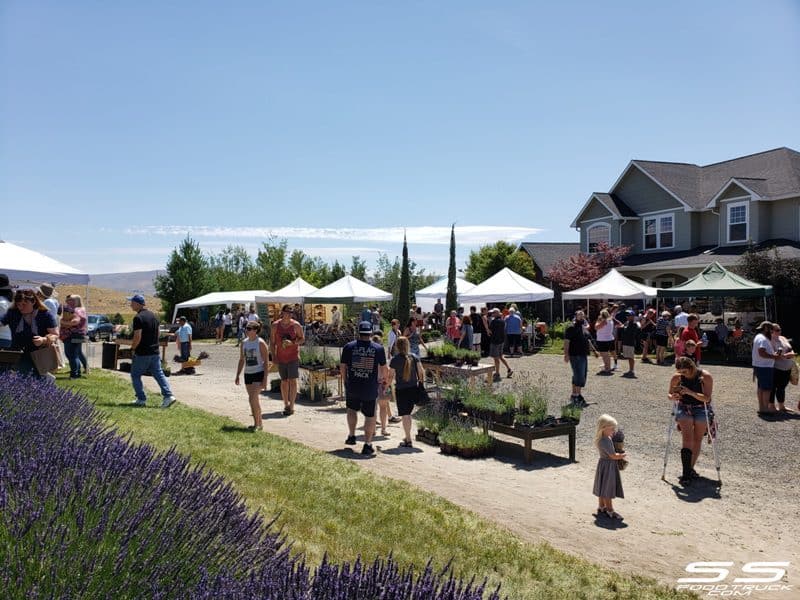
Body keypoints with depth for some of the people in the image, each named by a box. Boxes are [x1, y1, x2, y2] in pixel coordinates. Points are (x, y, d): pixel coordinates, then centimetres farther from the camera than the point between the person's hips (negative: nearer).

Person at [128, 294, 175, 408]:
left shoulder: (138, 318, -15)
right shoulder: (152, 315, 12)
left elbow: (137, 337, -20)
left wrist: (133, 348, -5)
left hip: (142, 353, -7)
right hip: (155, 351, 7)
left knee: (135, 375, 9)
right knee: (159, 374, 7)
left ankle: (141, 399, 9)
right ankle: (168, 396, -4)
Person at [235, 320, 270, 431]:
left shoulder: (261, 343, -10)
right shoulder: (244, 343, 8)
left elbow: (266, 361, -10)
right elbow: (241, 360, 16)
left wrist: (265, 378, -15)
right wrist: (237, 376, 13)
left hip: (259, 373, -6)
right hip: (248, 374, 6)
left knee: (253, 398, -15)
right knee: (254, 400, 10)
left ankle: (257, 424, -4)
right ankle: (259, 423, 21)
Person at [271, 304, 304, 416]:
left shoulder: (296, 325, -5)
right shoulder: (275, 325, 0)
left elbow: (302, 339, 3)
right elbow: (273, 342, 6)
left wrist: (292, 343, -16)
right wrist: (273, 356, 0)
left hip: (293, 357, -2)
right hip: (281, 358, 2)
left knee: (292, 381, -7)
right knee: (284, 381, 10)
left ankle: (291, 406, -3)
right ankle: (286, 405, 22)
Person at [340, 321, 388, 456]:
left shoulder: (349, 347, -5)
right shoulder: (378, 348, -4)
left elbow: (342, 367, -1)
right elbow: (383, 368, 7)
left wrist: (345, 380, 16)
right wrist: (383, 379, 27)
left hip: (352, 386, 1)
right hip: (370, 388, -1)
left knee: (352, 409, 25)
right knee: (370, 415, 7)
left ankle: (351, 436, 30)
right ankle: (367, 445, 7)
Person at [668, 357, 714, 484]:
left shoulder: (705, 377, -14)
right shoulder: (677, 377, -8)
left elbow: (707, 398, -20)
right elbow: (670, 393, 5)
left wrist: (690, 392, -34)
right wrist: (673, 397, -20)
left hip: (701, 410, 0)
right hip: (684, 409, 0)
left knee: (697, 440, 5)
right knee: (687, 439, -14)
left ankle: (691, 468, 22)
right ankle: (686, 473, -19)